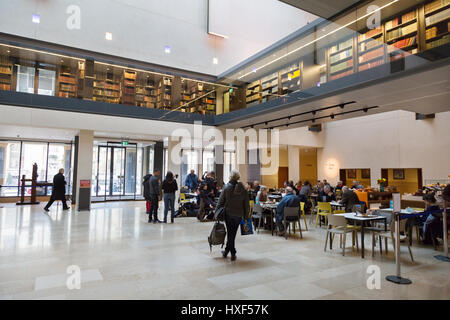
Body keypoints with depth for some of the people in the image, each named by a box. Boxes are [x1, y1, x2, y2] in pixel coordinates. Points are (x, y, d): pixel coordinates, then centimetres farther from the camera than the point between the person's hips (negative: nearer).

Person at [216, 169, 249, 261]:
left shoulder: (226, 188, -9)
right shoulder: (243, 189, -2)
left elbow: (220, 202, -7)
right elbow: (246, 204, 2)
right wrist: (246, 217, 9)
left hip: (228, 213, -2)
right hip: (239, 215, 2)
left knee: (230, 233, 11)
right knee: (232, 233, 12)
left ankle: (233, 253, 14)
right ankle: (226, 251, 20)